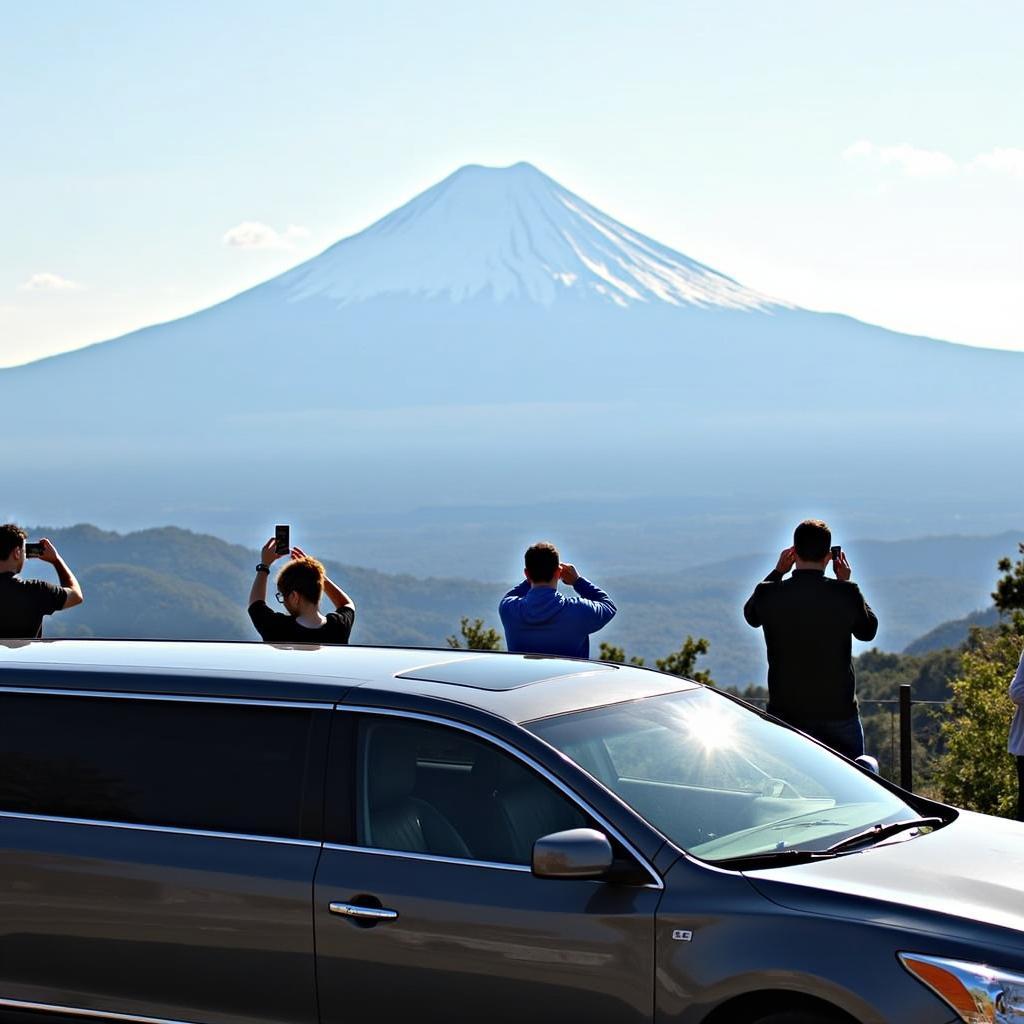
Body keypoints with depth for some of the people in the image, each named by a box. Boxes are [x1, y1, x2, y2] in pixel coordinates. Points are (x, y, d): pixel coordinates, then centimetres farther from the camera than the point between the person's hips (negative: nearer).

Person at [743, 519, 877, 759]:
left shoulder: (769, 594, -8)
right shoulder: (846, 594, -11)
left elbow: (751, 615, 16)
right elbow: (868, 630, 8)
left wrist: (777, 572, 16)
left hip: (784, 713, 1)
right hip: (839, 713, -1)